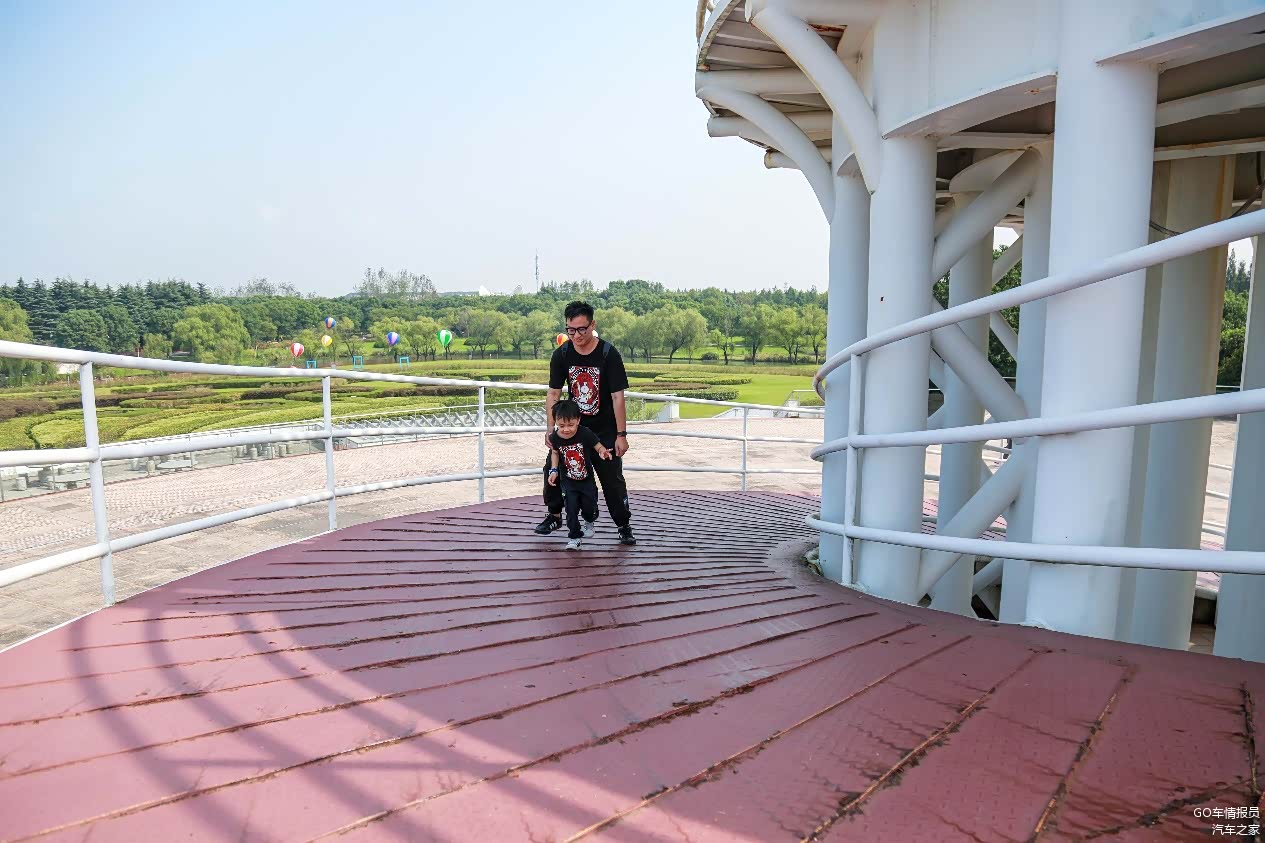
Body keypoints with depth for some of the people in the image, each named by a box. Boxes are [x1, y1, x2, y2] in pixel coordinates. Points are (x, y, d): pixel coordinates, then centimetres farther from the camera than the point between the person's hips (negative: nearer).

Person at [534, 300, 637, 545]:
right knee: (553, 468, 2)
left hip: (604, 430, -3)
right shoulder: (561, 354, -8)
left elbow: (617, 396, -18)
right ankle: (554, 516, 23)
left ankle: (624, 526, 12)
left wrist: (621, 435, -18)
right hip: (573, 426, 4)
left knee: (612, 479, -4)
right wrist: (550, 430, -6)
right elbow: (553, 393, -1)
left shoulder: (609, 354, -18)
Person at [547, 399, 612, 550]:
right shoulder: (555, 438, -13)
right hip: (568, 481, 1)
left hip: (586, 479, -1)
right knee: (571, 508, -5)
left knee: (589, 506, 8)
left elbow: (599, 447, -13)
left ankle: (589, 522, 42)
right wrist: (553, 470, -2)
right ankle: (574, 536, 11)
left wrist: (603, 452, -36)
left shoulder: (585, 434, -23)